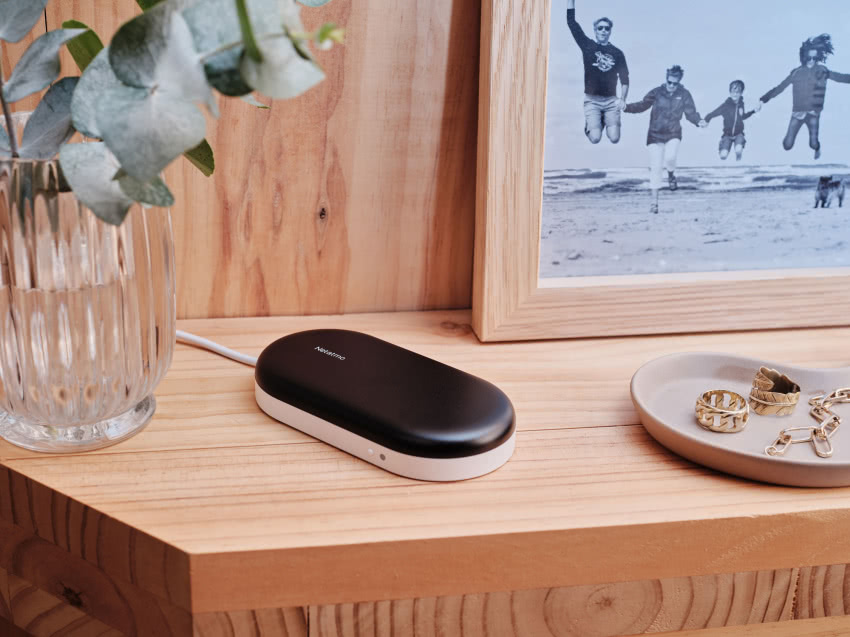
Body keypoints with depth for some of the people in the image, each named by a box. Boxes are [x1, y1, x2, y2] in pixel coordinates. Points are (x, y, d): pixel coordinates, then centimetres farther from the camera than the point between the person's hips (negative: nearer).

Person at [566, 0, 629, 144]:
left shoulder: (617, 53, 7)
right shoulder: (588, 46, 3)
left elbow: (624, 79, 8)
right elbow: (571, 21, -4)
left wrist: (622, 99, -6)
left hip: (611, 100, 1)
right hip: (592, 100, -1)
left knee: (614, 138, -13)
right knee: (595, 138, -17)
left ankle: (606, 122, 22)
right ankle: (590, 125, 21)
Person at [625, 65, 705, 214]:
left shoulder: (684, 94, -2)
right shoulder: (657, 92, -4)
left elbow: (690, 112, -2)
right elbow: (642, 105, -3)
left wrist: (699, 121, -22)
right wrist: (626, 107, -18)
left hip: (673, 134, 0)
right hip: (655, 134, 0)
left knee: (670, 158, -28)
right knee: (655, 168, -3)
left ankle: (671, 175, 10)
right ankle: (654, 201, 8)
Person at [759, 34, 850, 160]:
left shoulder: (822, 71, 3)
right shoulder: (796, 72, 2)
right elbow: (780, 87, 5)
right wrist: (764, 99, 1)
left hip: (813, 112, -1)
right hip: (798, 112, 1)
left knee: (814, 144, -13)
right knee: (787, 145, -9)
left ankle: (817, 149, 25)